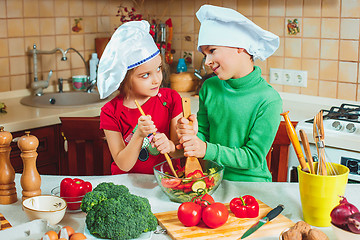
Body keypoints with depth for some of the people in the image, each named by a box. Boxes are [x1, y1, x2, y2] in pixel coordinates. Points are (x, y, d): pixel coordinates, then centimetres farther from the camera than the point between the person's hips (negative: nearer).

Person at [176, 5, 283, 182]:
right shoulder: (209, 88, 1)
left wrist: (207, 150, -21)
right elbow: (204, 133, 9)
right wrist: (193, 136, -14)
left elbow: (254, 157, -11)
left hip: (251, 182, -3)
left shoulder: (269, 100, -12)